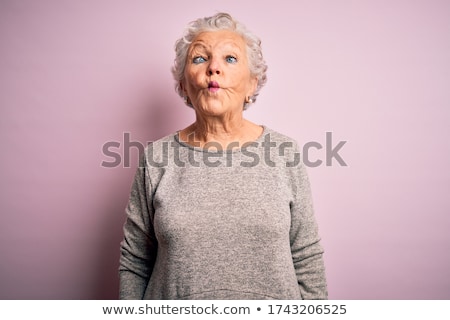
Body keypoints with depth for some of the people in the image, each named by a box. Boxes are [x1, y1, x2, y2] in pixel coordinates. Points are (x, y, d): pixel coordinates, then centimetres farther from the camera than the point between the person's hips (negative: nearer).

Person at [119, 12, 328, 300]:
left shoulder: (285, 153, -9)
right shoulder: (156, 159, -9)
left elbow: (307, 259, -4)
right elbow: (134, 262, -2)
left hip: (273, 297, 0)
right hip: (177, 304, 1)